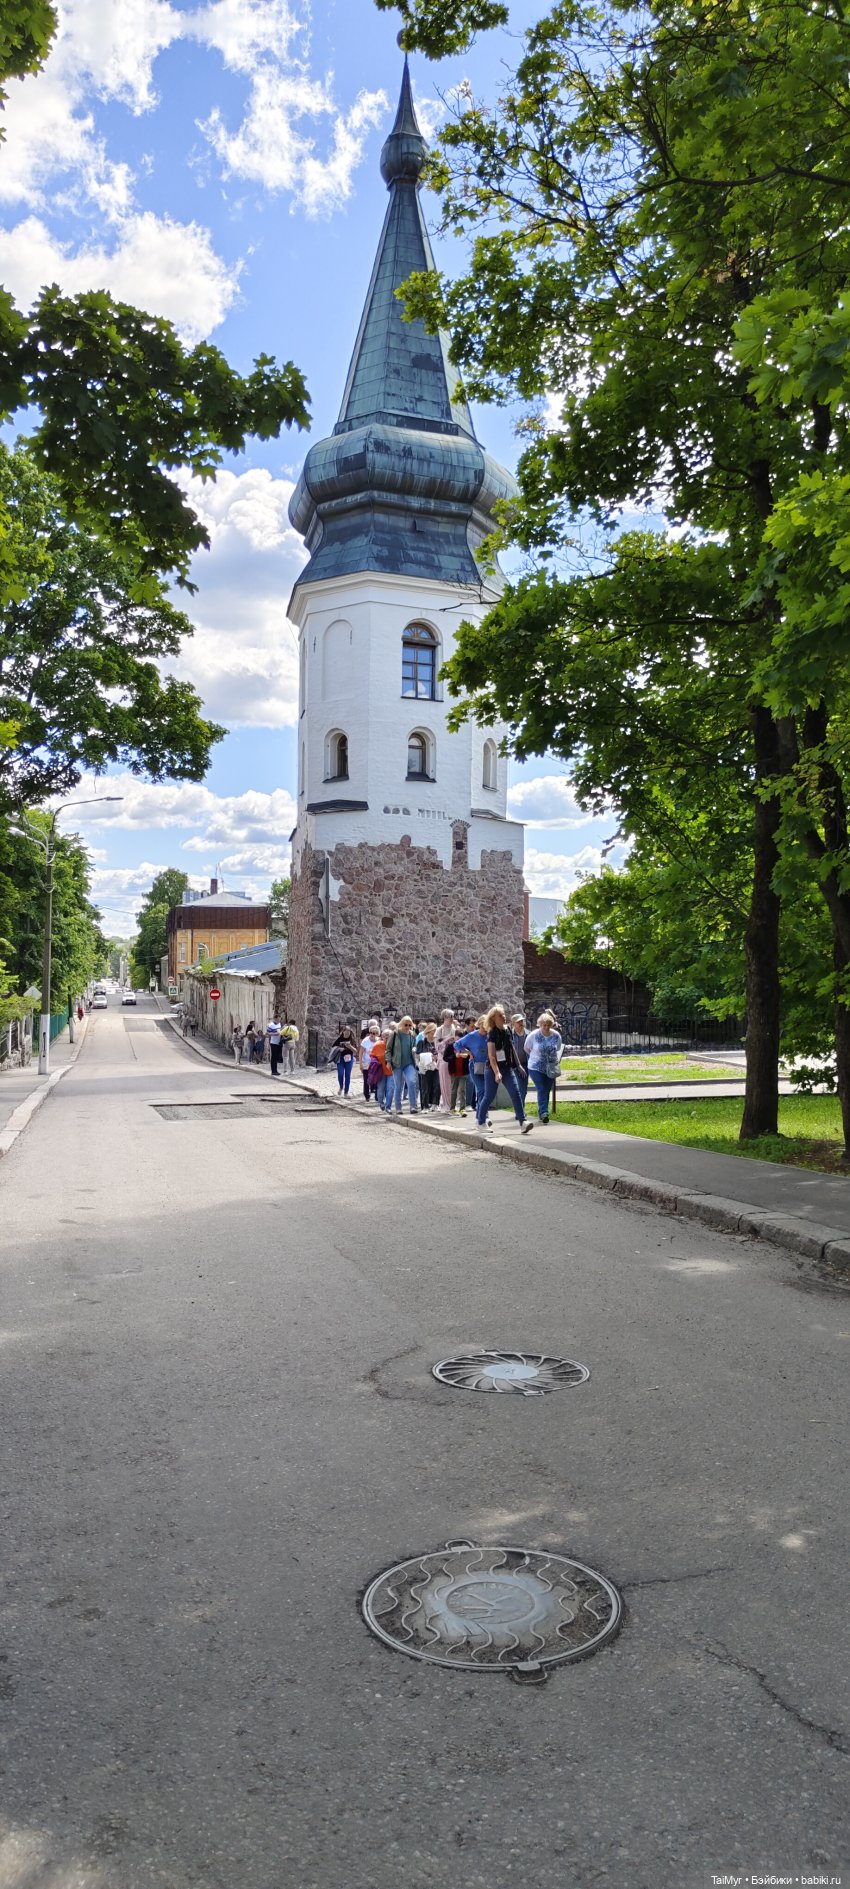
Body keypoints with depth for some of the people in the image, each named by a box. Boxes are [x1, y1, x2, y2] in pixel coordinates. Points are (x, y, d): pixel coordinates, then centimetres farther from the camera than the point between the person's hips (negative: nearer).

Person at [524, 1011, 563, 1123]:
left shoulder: (556, 1036, -2)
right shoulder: (533, 1035, -10)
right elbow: (527, 1049, 6)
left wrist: (552, 1059, 10)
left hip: (551, 1068, 3)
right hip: (536, 1067, -3)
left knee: (547, 1091, 8)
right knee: (541, 1090, -13)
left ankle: (542, 1112, 20)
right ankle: (544, 1113, -20)